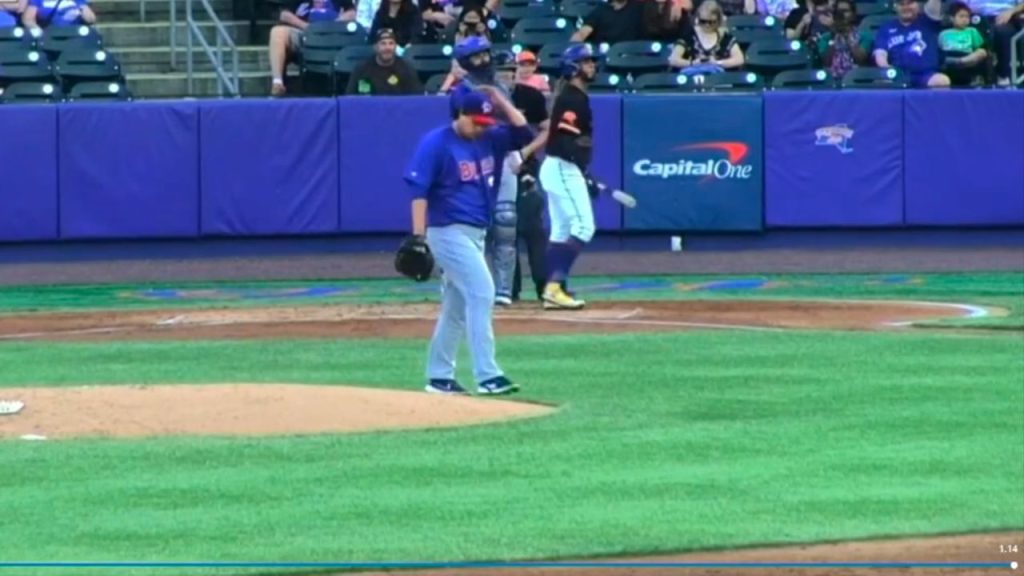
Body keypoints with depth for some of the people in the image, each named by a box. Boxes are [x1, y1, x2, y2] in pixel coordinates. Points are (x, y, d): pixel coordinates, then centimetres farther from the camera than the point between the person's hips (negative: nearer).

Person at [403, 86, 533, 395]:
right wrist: (419, 237, -21)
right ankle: (487, 376, -20)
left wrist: (501, 102, 1)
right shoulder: (436, 143, -12)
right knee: (481, 293, -17)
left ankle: (439, 377, 20)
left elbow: (523, 134, 10)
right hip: (449, 232, -8)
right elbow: (418, 190, -15)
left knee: (457, 306, 12)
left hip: (476, 233, 8)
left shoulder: (487, 139, 9)